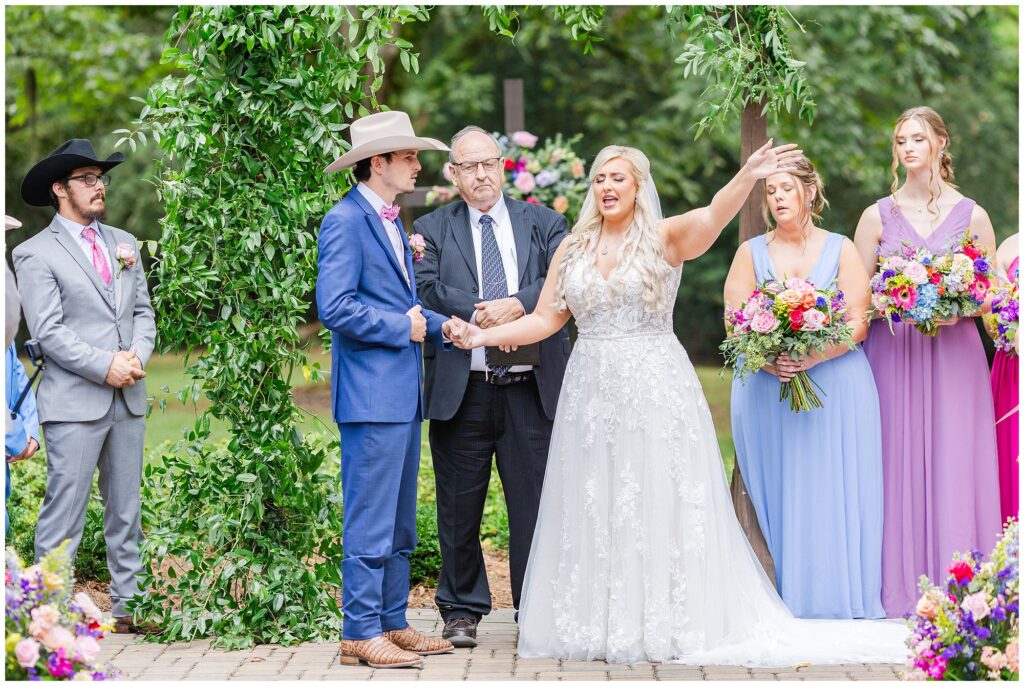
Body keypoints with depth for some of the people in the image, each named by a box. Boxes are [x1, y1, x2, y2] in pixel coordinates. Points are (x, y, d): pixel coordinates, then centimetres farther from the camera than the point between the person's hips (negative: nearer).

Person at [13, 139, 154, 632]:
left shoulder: (123, 243, 17)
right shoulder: (36, 254, -3)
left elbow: (144, 312, 15)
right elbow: (48, 331, -11)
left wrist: (138, 356, -5)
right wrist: (105, 367, -16)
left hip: (128, 400, 6)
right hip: (74, 403, -6)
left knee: (126, 512, 9)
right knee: (63, 513, -7)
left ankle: (127, 605, 15)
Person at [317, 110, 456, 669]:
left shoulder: (391, 222, 18)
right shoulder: (346, 220, -11)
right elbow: (335, 307, -20)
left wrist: (440, 326, 6)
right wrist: (402, 328, -13)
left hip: (402, 393, 10)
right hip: (371, 394, -10)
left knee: (399, 522, 13)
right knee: (370, 520, -6)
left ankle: (392, 623, 19)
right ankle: (361, 632, -2)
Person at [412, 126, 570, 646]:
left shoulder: (544, 223, 11)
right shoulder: (431, 230, 8)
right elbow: (428, 290, -8)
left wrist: (517, 305, -18)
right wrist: (479, 315, -18)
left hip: (533, 390, 1)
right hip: (461, 390, 0)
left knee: (537, 505, 3)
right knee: (459, 508, 6)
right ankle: (462, 611, 19)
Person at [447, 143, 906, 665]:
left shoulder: (664, 238, -4)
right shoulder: (572, 249, 9)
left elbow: (712, 217, -23)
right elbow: (545, 320, 10)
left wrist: (747, 178, -42)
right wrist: (482, 336, 0)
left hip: (655, 392, -4)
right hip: (591, 393, 4)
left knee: (658, 509, -2)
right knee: (591, 515, 6)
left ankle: (664, 624, 4)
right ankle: (596, 625, 13)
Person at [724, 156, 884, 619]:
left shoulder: (841, 250, 6)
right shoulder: (751, 253, 9)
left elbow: (858, 324, -2)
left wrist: (813, 358, -18)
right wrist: (768, 361, -16)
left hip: (835, 386, -1)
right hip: (768, 388, 1)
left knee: (834, 490, -3)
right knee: (779, 491, -2)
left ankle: (838, 593, 2)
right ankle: (787, 594, 1)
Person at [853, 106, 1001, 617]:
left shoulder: (971, 215, 6)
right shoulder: (877, 217, 7)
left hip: (954, 352, 0)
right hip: (893, 353, 0)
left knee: (953, 463, -3)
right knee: (898, 465, -2)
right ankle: (900, 590, 3)